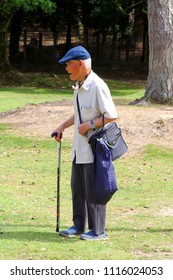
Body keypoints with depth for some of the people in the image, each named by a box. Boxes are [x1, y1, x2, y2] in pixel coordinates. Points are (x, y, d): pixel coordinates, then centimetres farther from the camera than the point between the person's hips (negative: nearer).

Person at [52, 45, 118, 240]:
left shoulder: (97, 86, -19)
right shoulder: (78, 86, 11)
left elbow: (112, 116, -21)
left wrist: (89, 125, -19)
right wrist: (62, 127, 19)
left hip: (94, 147, -9)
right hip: (79, 147, 9)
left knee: (93, 189, -2)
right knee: (77, 186, 15)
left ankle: (98, 230, 7)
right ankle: (79, 225, 25)